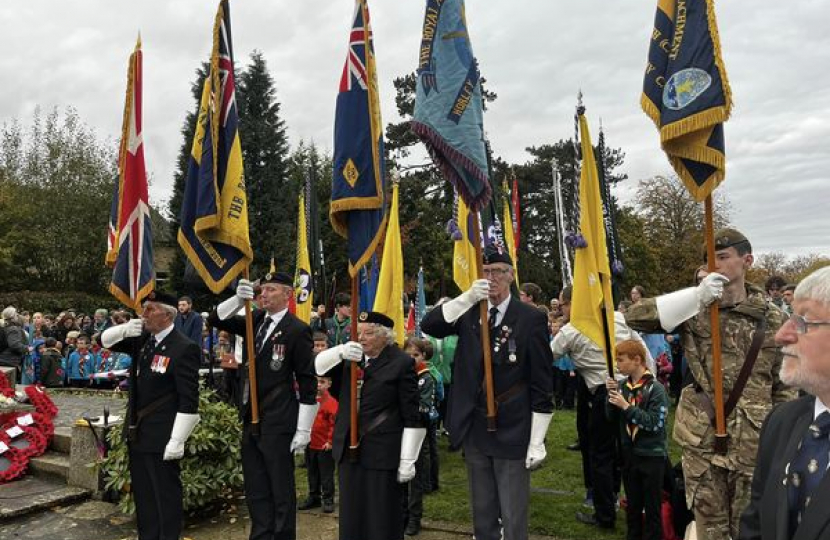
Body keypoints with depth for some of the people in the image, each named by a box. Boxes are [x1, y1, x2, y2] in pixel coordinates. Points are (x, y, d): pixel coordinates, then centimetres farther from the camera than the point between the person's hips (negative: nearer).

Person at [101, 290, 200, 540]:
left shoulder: (184, 348, -17)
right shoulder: (142, 339, 6)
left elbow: (189, 400, -19)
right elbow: (104, 340, 17)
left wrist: (177, 440, -21)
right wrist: (124, 329, -5)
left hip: (161, 438, -8)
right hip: (137, 433, 8)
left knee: (166, 495, 4)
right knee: (142, 493, 19)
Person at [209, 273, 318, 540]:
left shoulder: (297, 330, -12)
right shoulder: (255, 319, 8)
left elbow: (307, 382, -12)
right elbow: (215, 320, 6)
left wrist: (303, 430, -13)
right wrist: (238, 300, -12)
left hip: (278, 422, -7)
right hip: (250, 419, 7)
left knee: (281, 489, 5)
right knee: (255, 488, 16)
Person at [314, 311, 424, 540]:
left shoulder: (402, 363, -10)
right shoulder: (351, 356, 7)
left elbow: (412, 417, -11)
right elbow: (318, 365, 0)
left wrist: (407, 460, -13)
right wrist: (340, 351, -19)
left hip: (383, 453, -6)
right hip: (350, 450, 6)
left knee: (382, 518, 3)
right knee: (351, 514, 15)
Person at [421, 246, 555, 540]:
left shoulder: (531, 318, -8)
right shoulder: (469, 312, 4)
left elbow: (542, 384, -8)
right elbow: (428, 325, -10)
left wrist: (537, 442, -10)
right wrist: (467, 297, -23)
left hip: (512, 432, -4)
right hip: (474, 430, 4)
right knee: (482, 515, 18)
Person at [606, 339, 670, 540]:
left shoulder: (656, 389, -15)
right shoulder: (622, 386, 0)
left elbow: (655, 423, -20)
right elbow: (612, 417, 4)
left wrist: (626, 406, -23)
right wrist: (611, 395, -12)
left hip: (652, 456, -5)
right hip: (629, 454, 5)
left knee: (652, 507, 8)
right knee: (632, 504, 18)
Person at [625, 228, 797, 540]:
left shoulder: (771, 317, 2)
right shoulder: (695, 309, 0)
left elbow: (783, 384, 7)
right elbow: (634, 316, -13)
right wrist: (695, 296, -20)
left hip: (752, 442, 0)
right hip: (701, 438, 0)